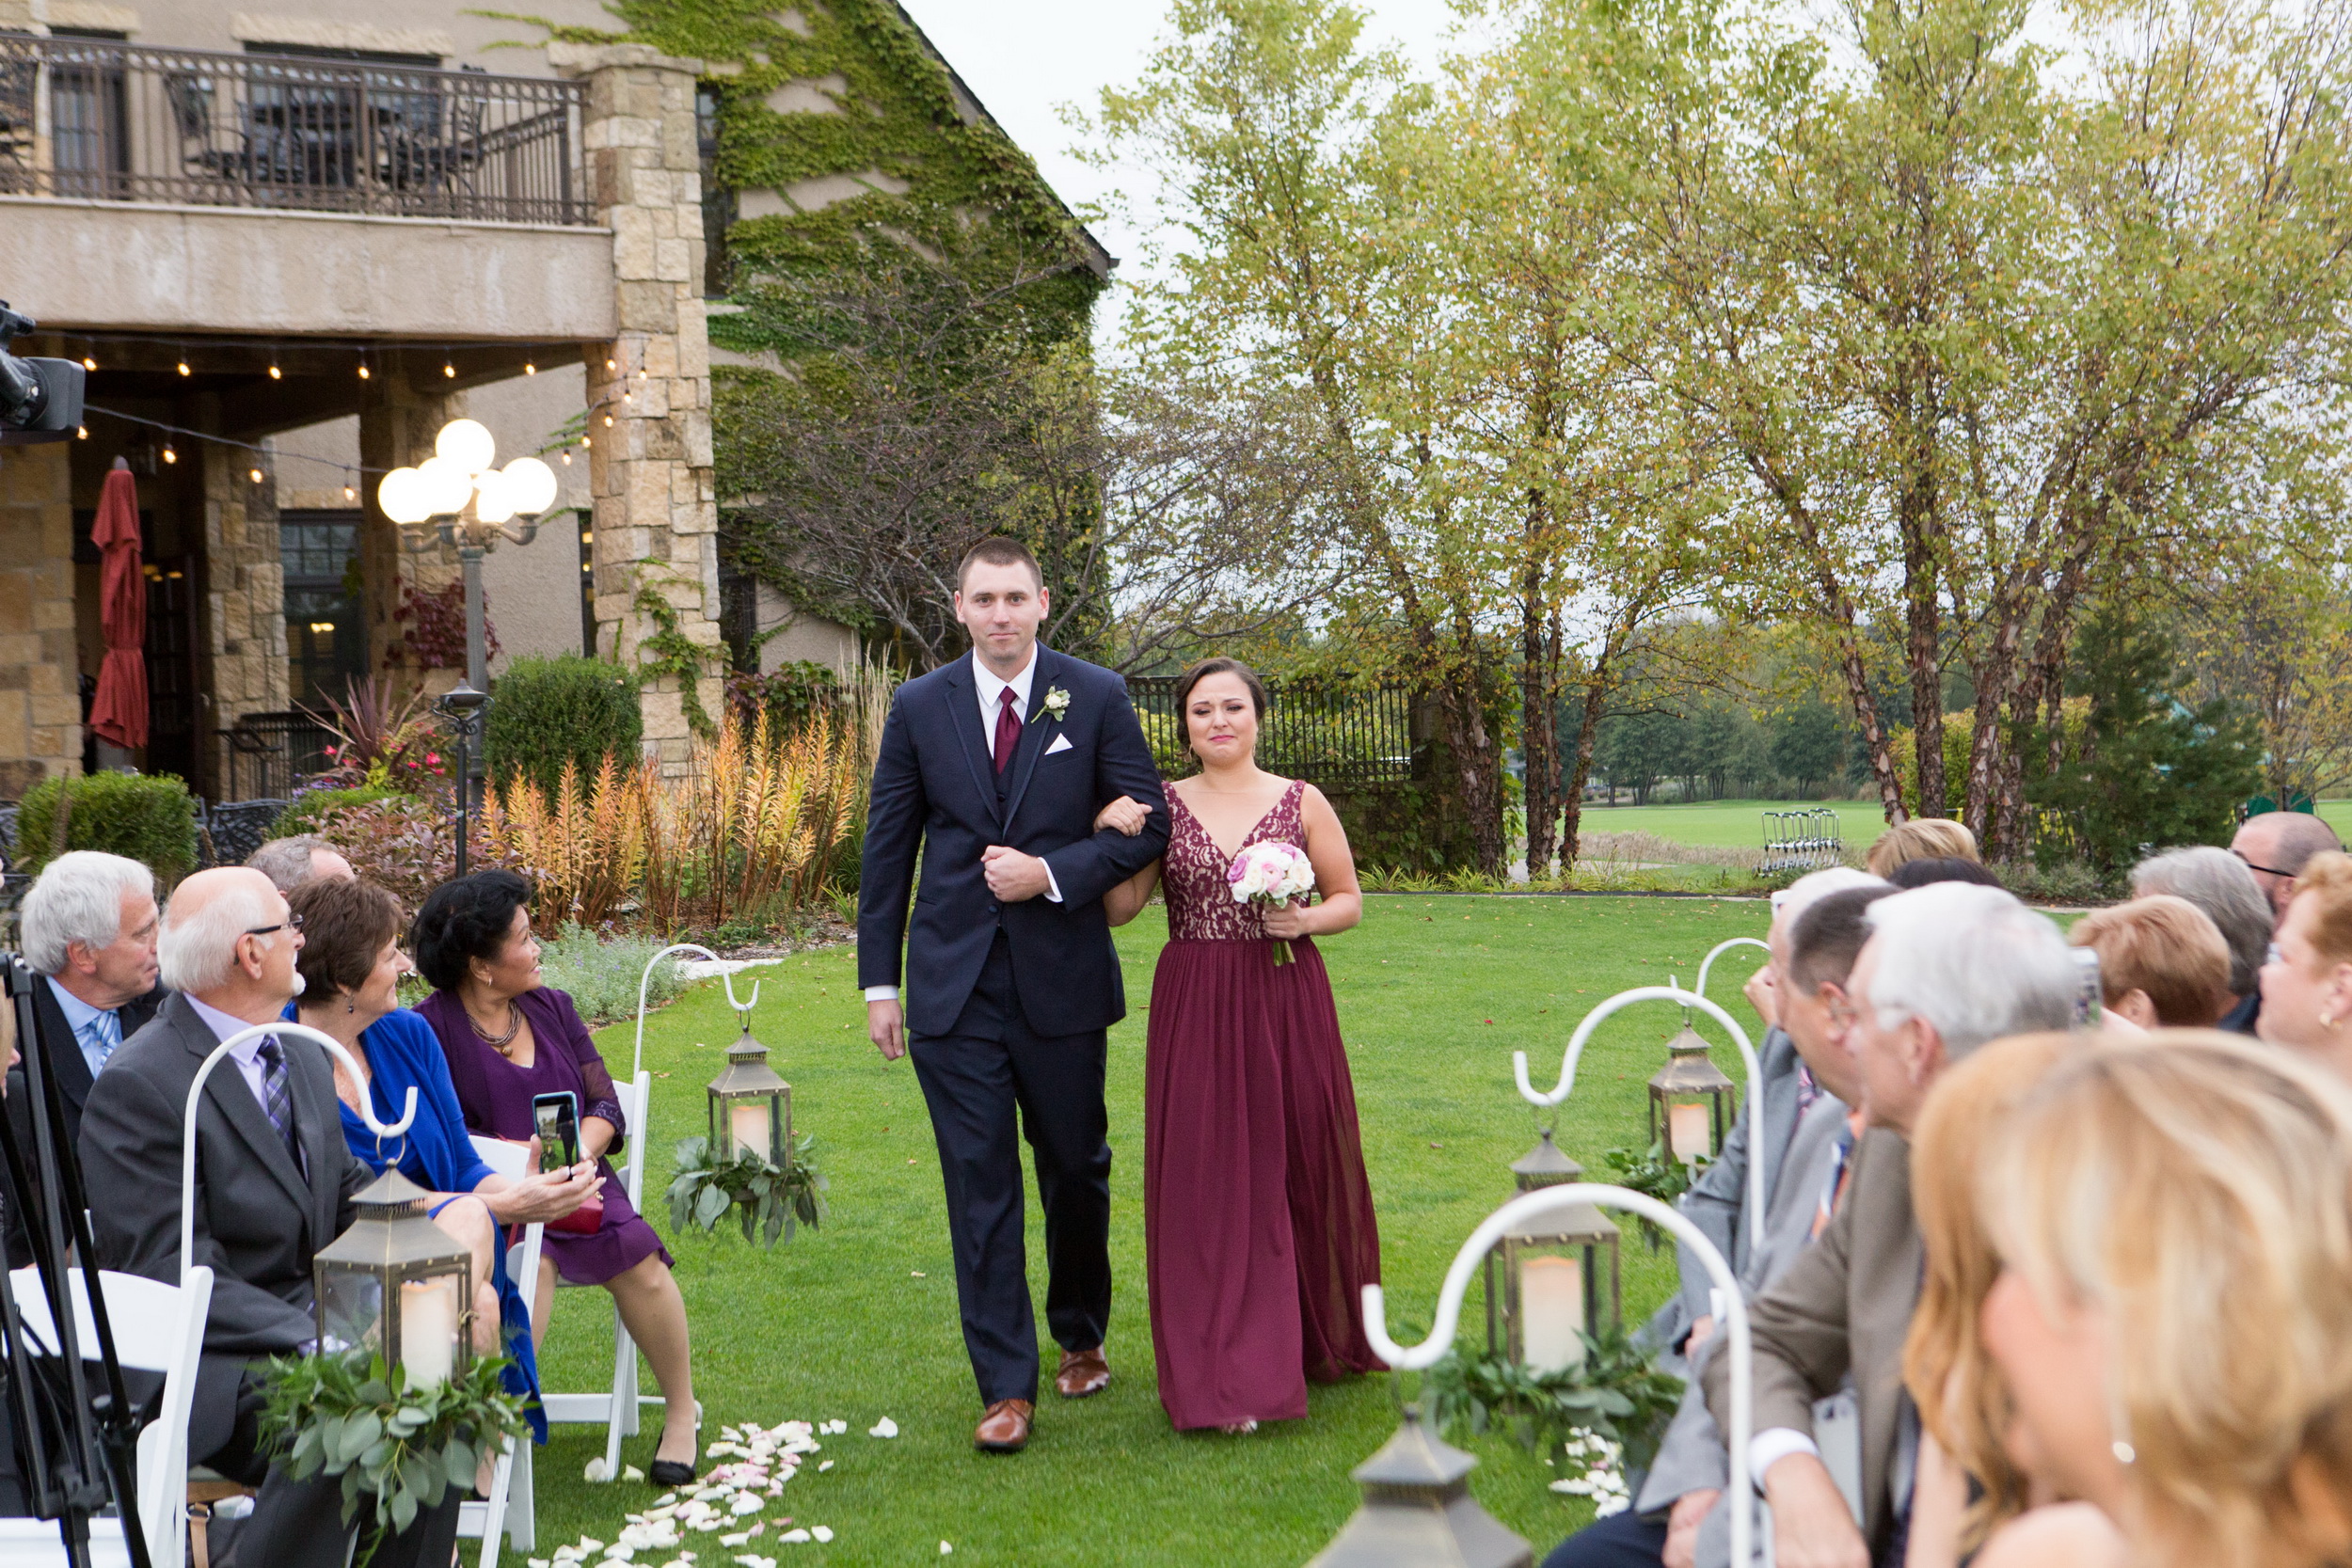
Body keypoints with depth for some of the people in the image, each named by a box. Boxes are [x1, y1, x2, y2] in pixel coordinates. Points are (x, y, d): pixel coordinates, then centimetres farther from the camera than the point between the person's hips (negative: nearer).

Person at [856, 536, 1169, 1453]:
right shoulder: (919, 708, 3)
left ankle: (1081, 1337, 35)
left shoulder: (1096, 698, 0)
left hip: (1061, 978, 0)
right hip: (953, 987, 0)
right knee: (980, 1185, -2)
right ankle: (1006, 1387, 4)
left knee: (1076, 1169, 12)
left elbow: (1148, 824, 0)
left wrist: (1052, 874, -14)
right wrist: (879, 981, 3)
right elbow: (887, 852, 6)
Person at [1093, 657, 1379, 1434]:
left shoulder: (1301, 803, 3)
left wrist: (1306, 920, -10)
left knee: (1297, 1168, 5)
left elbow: (1349, 901, 9)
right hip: (1194, 1011, 0)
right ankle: (1228, 1375, 3)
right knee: (1207, 1179, -2)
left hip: (1288, 1004, 0)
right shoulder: (1163, 807, 5)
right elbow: (1119, 909, -1)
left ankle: (1318, 1340, 27)